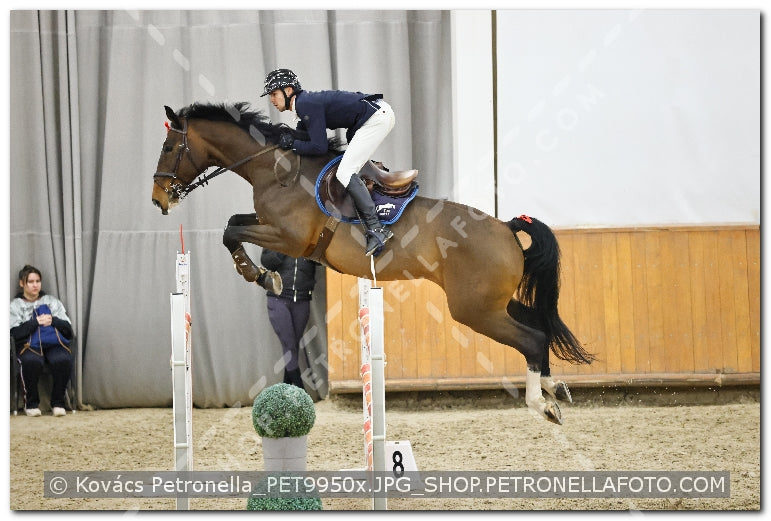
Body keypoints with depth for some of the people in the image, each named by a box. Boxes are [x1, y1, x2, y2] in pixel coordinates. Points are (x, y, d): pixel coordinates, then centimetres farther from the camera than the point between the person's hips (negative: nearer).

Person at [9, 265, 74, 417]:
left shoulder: (52, 301, 19)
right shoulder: (15, 305, 13)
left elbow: (68, 328, 10)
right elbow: (16, 333, -3)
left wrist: (53, 321, -9)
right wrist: (36, 322, -13)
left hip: (54, 345, 2)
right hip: (29, 346, -2)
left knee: (63, 360, -34)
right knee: (32, 361, -38)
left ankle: (58, 402, -18)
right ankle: (31, 403, -18)